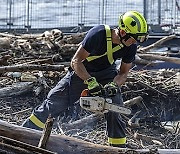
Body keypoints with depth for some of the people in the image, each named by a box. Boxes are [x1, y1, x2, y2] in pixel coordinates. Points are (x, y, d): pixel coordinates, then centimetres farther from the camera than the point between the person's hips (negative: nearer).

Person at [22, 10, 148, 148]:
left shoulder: (131, 47, -20)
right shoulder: (98, 34, -36)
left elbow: (123, 73, -9)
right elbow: (76, 61, -31)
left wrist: (114, 85, -30)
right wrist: (91, 82, -41)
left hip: (106, 74, 3)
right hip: (82, 71, -3)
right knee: (53, 103, -2)